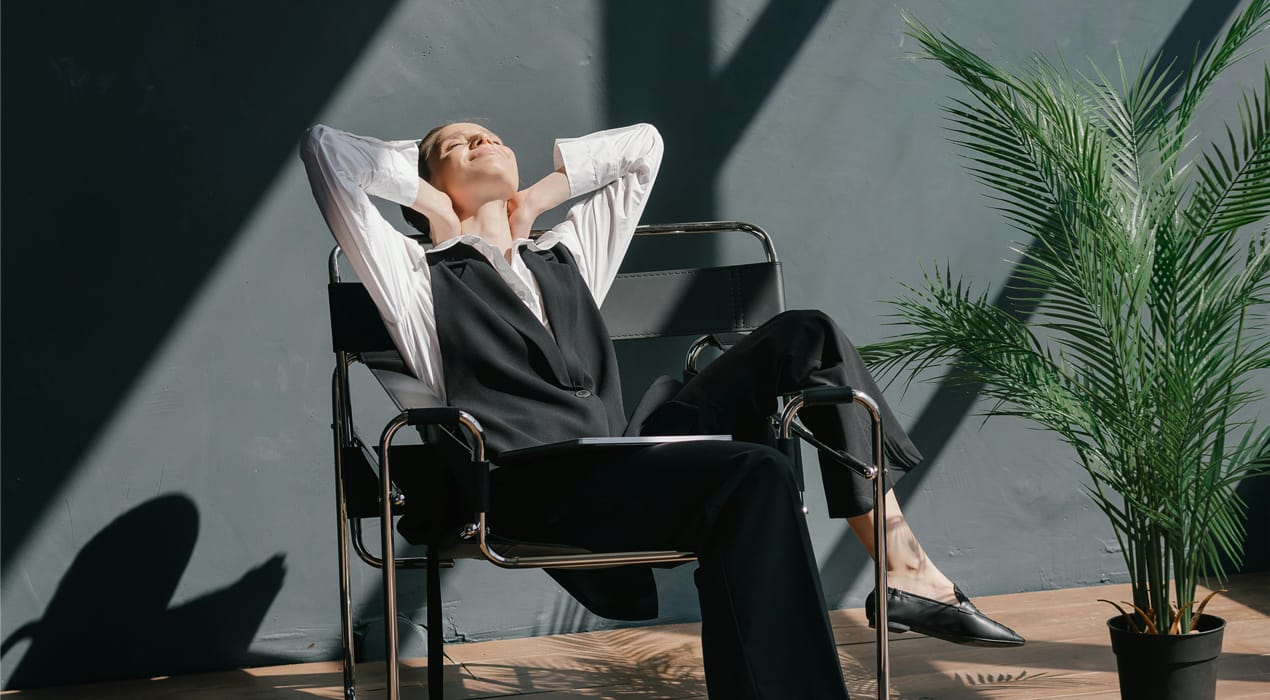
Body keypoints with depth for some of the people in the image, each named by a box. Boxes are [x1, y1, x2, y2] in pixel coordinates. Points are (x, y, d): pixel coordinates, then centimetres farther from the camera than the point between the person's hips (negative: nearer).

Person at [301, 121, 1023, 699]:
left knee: (802, 337, -4)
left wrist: (536, 195, 30)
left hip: (622, 463, 7)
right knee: (755, 475, -31)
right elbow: (325, 145, 6)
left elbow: (641, 144, 39)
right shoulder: (421, 274, 16)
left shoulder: (565, 258, 33)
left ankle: (906, 567, -10)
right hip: (538, 490, -7)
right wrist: (433, 202, 17)